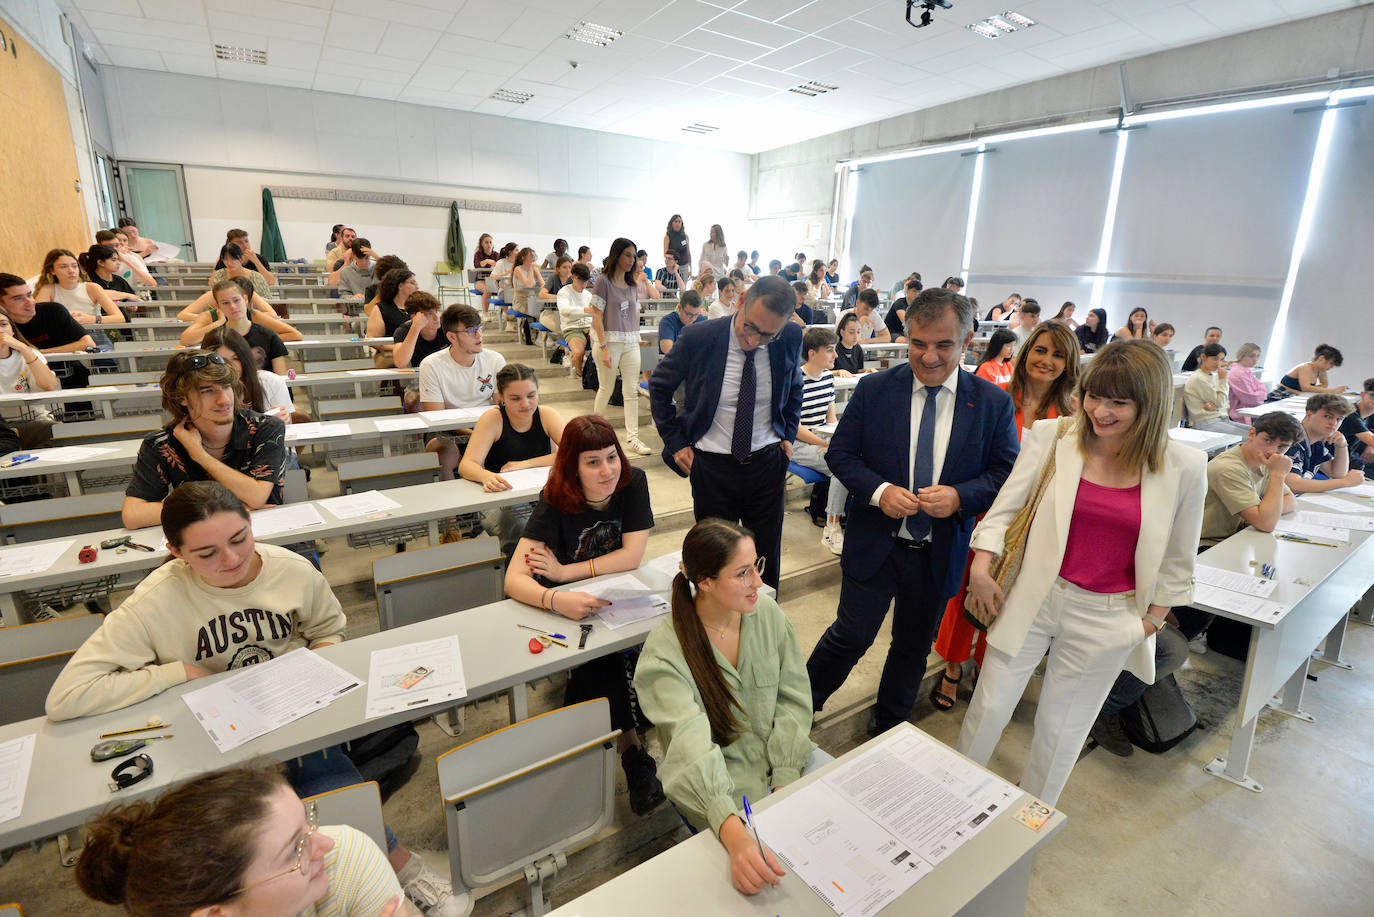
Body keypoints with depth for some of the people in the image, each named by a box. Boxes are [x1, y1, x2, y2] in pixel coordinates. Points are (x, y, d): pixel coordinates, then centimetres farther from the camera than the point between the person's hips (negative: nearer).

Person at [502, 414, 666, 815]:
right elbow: (514, 579, -28)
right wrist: (556, 599, -49)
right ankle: (630, 745, -9)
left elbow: (632, 556, -16)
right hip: (568, 609, -2)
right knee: (600, 659, -30)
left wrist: (564, 572, -22)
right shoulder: (555, 500, -20)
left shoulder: (633, 482, -14)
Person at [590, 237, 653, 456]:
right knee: (606, 388, 5)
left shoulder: (633, 285, 13)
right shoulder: (603, 282, -5)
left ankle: (632, 438, 2)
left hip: (631, 342, 5)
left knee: (632, 391, -1)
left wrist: (637, 338, 8)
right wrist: (603, 347, -16)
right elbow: (597, 317, -10)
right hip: (610, 340, -5)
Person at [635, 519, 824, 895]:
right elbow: (692, 745, -33)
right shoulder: (665, 650, -24)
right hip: (720, 779, -5)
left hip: (783, 755, 5)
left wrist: (785, 782, -14)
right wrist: (734, 834, -46)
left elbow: (794, 699, -3)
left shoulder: (767, 612, -8)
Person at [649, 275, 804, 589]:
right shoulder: (698, 338, -16)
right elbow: (659, 386, 0)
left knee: (767, 558, 16)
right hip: (712, 465, -2)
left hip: (768, 461, 2)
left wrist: (788, 435, 6)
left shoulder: (791, 337, -9)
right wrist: (675, 443, -4)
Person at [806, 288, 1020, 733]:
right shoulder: (874, 389, -7)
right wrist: (878, 491, -20)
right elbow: (840, 452, -3)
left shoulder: (994, 403, -5)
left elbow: (1008, 472, -1)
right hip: (874, 545, -2)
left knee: (914, 647, 19)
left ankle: (889, 727, 44)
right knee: (850, 636, 3)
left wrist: (960, 495, -20)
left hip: (939, 554, 2)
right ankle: (803, 704, 30)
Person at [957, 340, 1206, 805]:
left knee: (1061, 729, 17)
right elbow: (1005, 507, -2)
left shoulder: (1183, 466, -9)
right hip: (1033, 597, 0)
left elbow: (1176, 559, 3)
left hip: (1106, 619, 0)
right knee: (989, 707, 12)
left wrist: (1151, 621, 5)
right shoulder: (1053, 436, -10)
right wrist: (980, 568, -8)